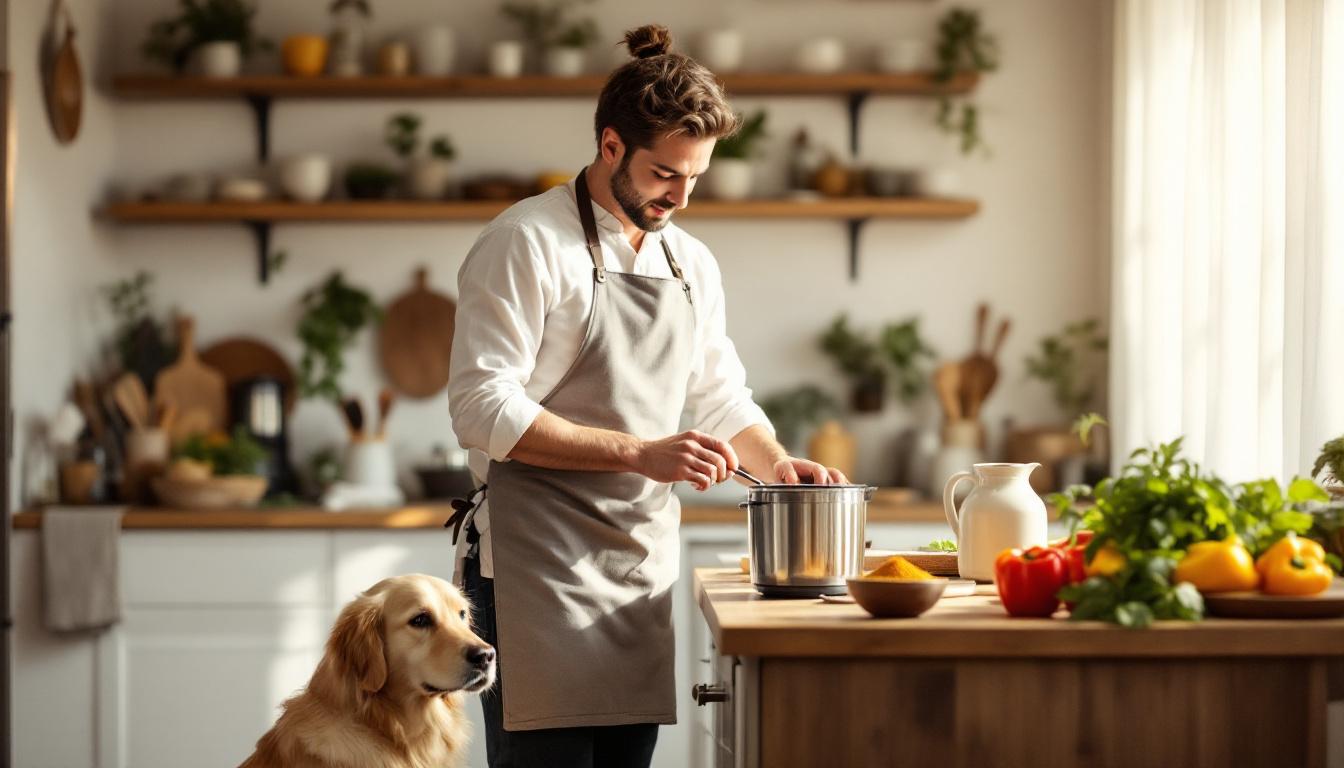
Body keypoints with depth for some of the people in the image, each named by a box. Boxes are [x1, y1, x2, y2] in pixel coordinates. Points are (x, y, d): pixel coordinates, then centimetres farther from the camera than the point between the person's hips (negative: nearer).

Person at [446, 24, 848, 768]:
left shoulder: (691, 264, 14)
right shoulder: (526, 243, -8)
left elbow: (721, 395, 24)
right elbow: (483, 407, -16)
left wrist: (777, 460, 3)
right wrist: (641, 453, -20)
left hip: (643, 561, 7)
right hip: (541, 561, -7)